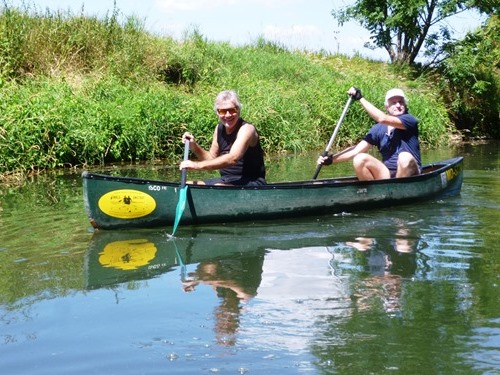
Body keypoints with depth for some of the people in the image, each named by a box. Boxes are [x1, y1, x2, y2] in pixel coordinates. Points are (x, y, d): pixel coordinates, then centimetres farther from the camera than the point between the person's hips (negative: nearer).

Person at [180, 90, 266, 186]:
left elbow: (232, 159, -31)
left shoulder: (246, 129, -16)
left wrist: (197, 165, -38)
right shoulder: (219, 129, 9)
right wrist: (194, 146, -2)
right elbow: (212, 158, 17)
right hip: (226, 180, 8)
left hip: (251, 182, -8)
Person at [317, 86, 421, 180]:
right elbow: (357, 150, 0)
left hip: (410, 174, -4)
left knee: (405, 158, -35)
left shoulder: (409, 120, -5)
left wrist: (361, 98, -17)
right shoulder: (378, 129, 8)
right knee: (360, 159, -17)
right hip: (388, 175, 4)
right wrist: (332, 159, -15)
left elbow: (382, 119, -22)